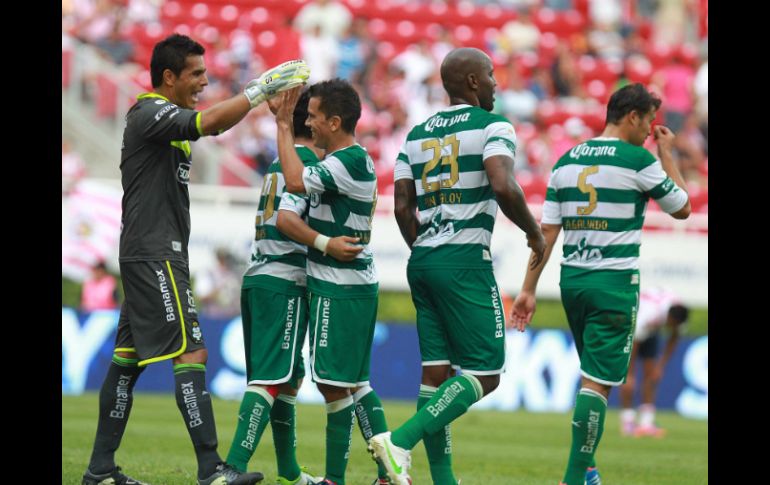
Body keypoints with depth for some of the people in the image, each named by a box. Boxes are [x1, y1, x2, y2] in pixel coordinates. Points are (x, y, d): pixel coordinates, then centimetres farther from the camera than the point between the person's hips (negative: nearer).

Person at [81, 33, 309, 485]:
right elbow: (213, 122, -27)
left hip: (161, 256, 11)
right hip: (154, 256, -11)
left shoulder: (166, 118, 18)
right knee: (191, 352, -14)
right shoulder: (150, 115, -14)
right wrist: (263, 86, -23)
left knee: (128, 358, 11)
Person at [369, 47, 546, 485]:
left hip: (422, 261, 8)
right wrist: (534, 231, -4)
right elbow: (503, 186, -20)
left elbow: (403, 206, 13)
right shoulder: (492, 126, -4)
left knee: (437, 371, 7)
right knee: (485, 374, -3)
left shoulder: (418, 134, 16)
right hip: (465, 260, -8)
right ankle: (400, 442, -17)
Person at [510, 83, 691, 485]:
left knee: (594, 374, 20)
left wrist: (528, 289, 8)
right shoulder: (639, 161, -8)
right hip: (614, 284, -6)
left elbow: (547, 230, 7)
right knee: (597, 383, -6)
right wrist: (668, 155, 16)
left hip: (572, 281, 6)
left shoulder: (566, 161, 9)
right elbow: (682, 208, 6)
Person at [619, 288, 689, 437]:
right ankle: (627, 423, -11)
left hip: (651, 331, 6)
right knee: (628, 378, -15)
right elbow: (633, 346, -35)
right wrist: (629, 375, -30)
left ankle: (647, 423, -5)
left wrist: (661, 365, -7)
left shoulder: (677, 313, -24)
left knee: (651, 374, -5)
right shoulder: (649, 315, -42)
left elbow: (674, 338, -6)